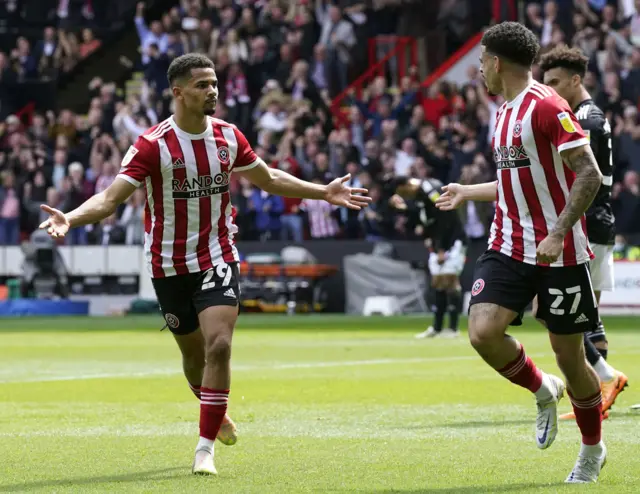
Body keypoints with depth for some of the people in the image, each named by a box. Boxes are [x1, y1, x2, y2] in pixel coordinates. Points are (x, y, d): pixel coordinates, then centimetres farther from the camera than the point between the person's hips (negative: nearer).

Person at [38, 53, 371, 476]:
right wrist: (70, 218, -39)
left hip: (218, 258, 2)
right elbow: (111, 198, -21)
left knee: (219, 345, -16)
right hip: (170, 264, -2)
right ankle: (214, 411, 44)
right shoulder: (154, 144, -15)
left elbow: (269, 179, 16)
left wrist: (324, 192, 14)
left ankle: (205, 448, -10)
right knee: (194, 353, 11)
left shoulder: (227, 136, -1)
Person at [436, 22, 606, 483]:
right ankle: (544, 391, 13)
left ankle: (593, 451, 21)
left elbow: (589, 175, -19)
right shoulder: (505, 112, 14)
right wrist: (468, 193, 34)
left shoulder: (548, 107, -14)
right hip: (509, 247, 7)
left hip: (559, 253, -7)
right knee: (483, 331, -14)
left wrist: (557, 234, -25)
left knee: (568, 352, 1)